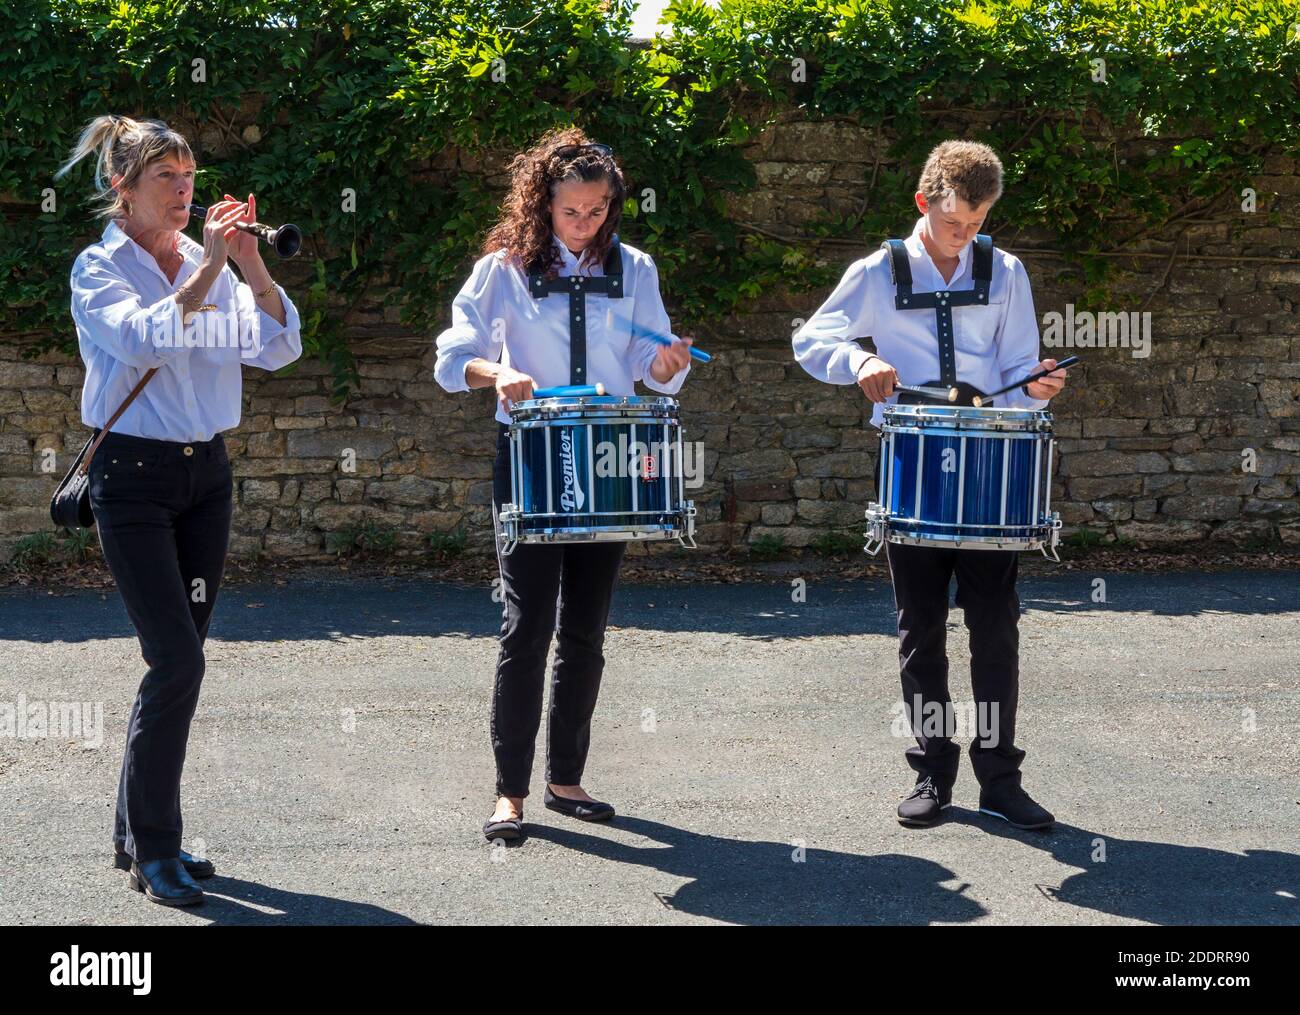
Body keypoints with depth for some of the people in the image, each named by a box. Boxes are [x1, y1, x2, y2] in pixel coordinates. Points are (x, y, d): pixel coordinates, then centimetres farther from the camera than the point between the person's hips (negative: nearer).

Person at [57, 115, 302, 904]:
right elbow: (147, 338, -25)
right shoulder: (100, 269, -5)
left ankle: (138, 831, 21)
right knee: (180, 660, -13)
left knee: (178, 660, 8)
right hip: (135, 476, -6)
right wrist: (208, 265, -24)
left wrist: (254, 267, -14)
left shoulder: (209, 264, 9)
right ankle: (153, 848, -1)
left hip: (206, 474, 6)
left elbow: (277, 349, -2)